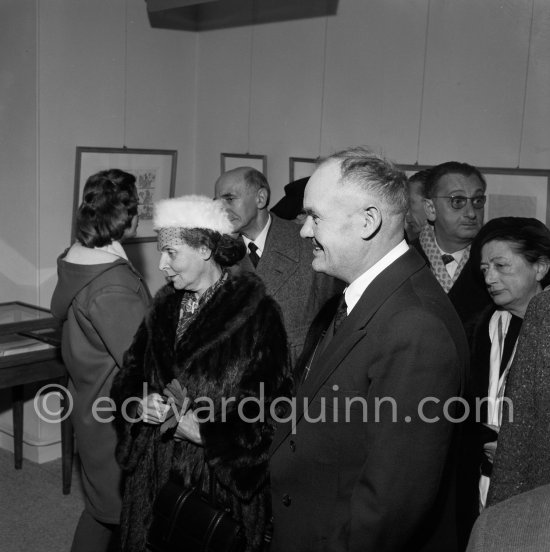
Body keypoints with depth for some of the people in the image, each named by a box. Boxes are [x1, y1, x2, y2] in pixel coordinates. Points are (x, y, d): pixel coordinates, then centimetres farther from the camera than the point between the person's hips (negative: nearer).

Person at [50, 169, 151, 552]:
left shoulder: (76, 261, 1)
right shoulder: (113, 286, -27)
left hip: (92, 406, 9)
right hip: (117, 419, -9)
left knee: (101, 506, 24)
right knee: (119, 512, 8)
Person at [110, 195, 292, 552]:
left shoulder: (256, 312, -13)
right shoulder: (166, 305, 6)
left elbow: (269, 407, -15)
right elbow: (132, 372, 9)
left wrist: (198, 429, -20)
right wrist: (143, 403, -12)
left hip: (224, 479, -5)